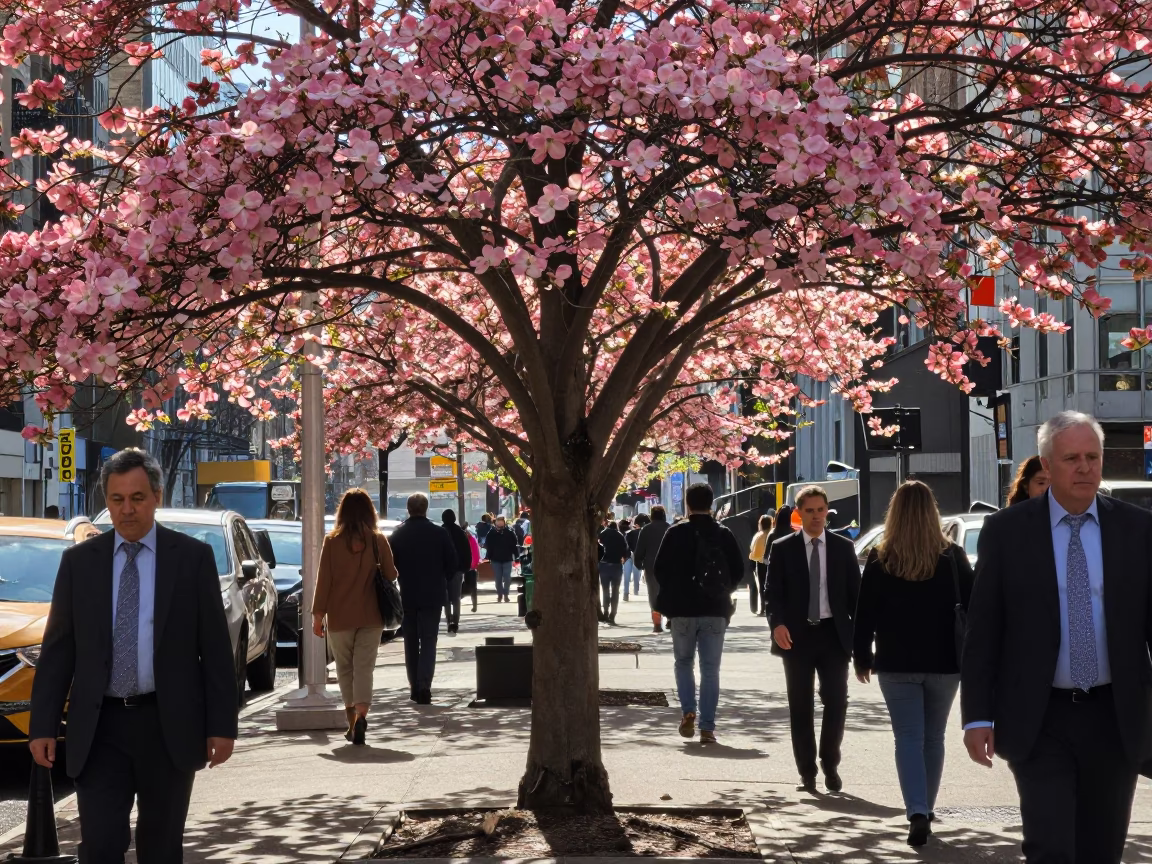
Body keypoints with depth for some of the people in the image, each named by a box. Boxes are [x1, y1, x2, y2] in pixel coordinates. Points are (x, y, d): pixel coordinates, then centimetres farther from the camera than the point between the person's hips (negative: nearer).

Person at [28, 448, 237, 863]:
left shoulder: (193, 557, 0)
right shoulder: (79, 561, 4)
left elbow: (216, 647, 0)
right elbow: (57, 650, 5)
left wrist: (222, 725, -4)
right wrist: (43, 726, -1)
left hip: (168, 725, -1)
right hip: (99, 727, 1)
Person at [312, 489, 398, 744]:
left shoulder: (332, 541, -5)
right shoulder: (378, 541, -3)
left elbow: (323, 581, -5)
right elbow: (390, 575, 3)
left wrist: (318, 615, 2)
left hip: (339, 617, 0)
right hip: (370, 617, 0)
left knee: (345, 670, 13)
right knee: (364, 669, -1)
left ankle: (352, 722, 16)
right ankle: (361, 716, -22)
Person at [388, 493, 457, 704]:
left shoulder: (397, 535, -4)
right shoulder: (439, 533, -7)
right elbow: (453, 562, -3)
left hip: (407, 595, 1)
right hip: (432, 595, -1)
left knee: (411, 642, 12)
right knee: (428, 641, 0)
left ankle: (415, 688, 15)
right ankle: (424, 686, -16)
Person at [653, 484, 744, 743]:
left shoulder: (676, 533, -5)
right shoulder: (724, 534, 1)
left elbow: (660, 569, -4)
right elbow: (738, 571, 2)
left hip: (683, 609, -1)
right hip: (716, 610, 1)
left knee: (683, 662, 17)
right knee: (710, 669, 5)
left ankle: (688, 712, -2)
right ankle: (707, 728, 1)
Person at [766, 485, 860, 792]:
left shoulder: (843, 547, 7)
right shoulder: (782, 549, 3)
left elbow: (855, 592, 7)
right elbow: (773, 592, -2)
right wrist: (777, 623, -20)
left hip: (834, 634, 0)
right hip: (797, 635, 0)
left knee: (836, 701, -5)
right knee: (800, 706, 4)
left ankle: (830, 763, 15)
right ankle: (807, 770, 14)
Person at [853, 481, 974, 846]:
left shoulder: (880, 560, -4)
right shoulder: (952, 556, -1)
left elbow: (865, 613, -3)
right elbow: (971, 607, 2)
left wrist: (861, 658, 7)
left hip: (897, 665, -1)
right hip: (943, 663, 1)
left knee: (908, 738, 0)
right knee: (933, 738, 14)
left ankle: (917, 813, -17)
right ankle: (924, 812, 21)